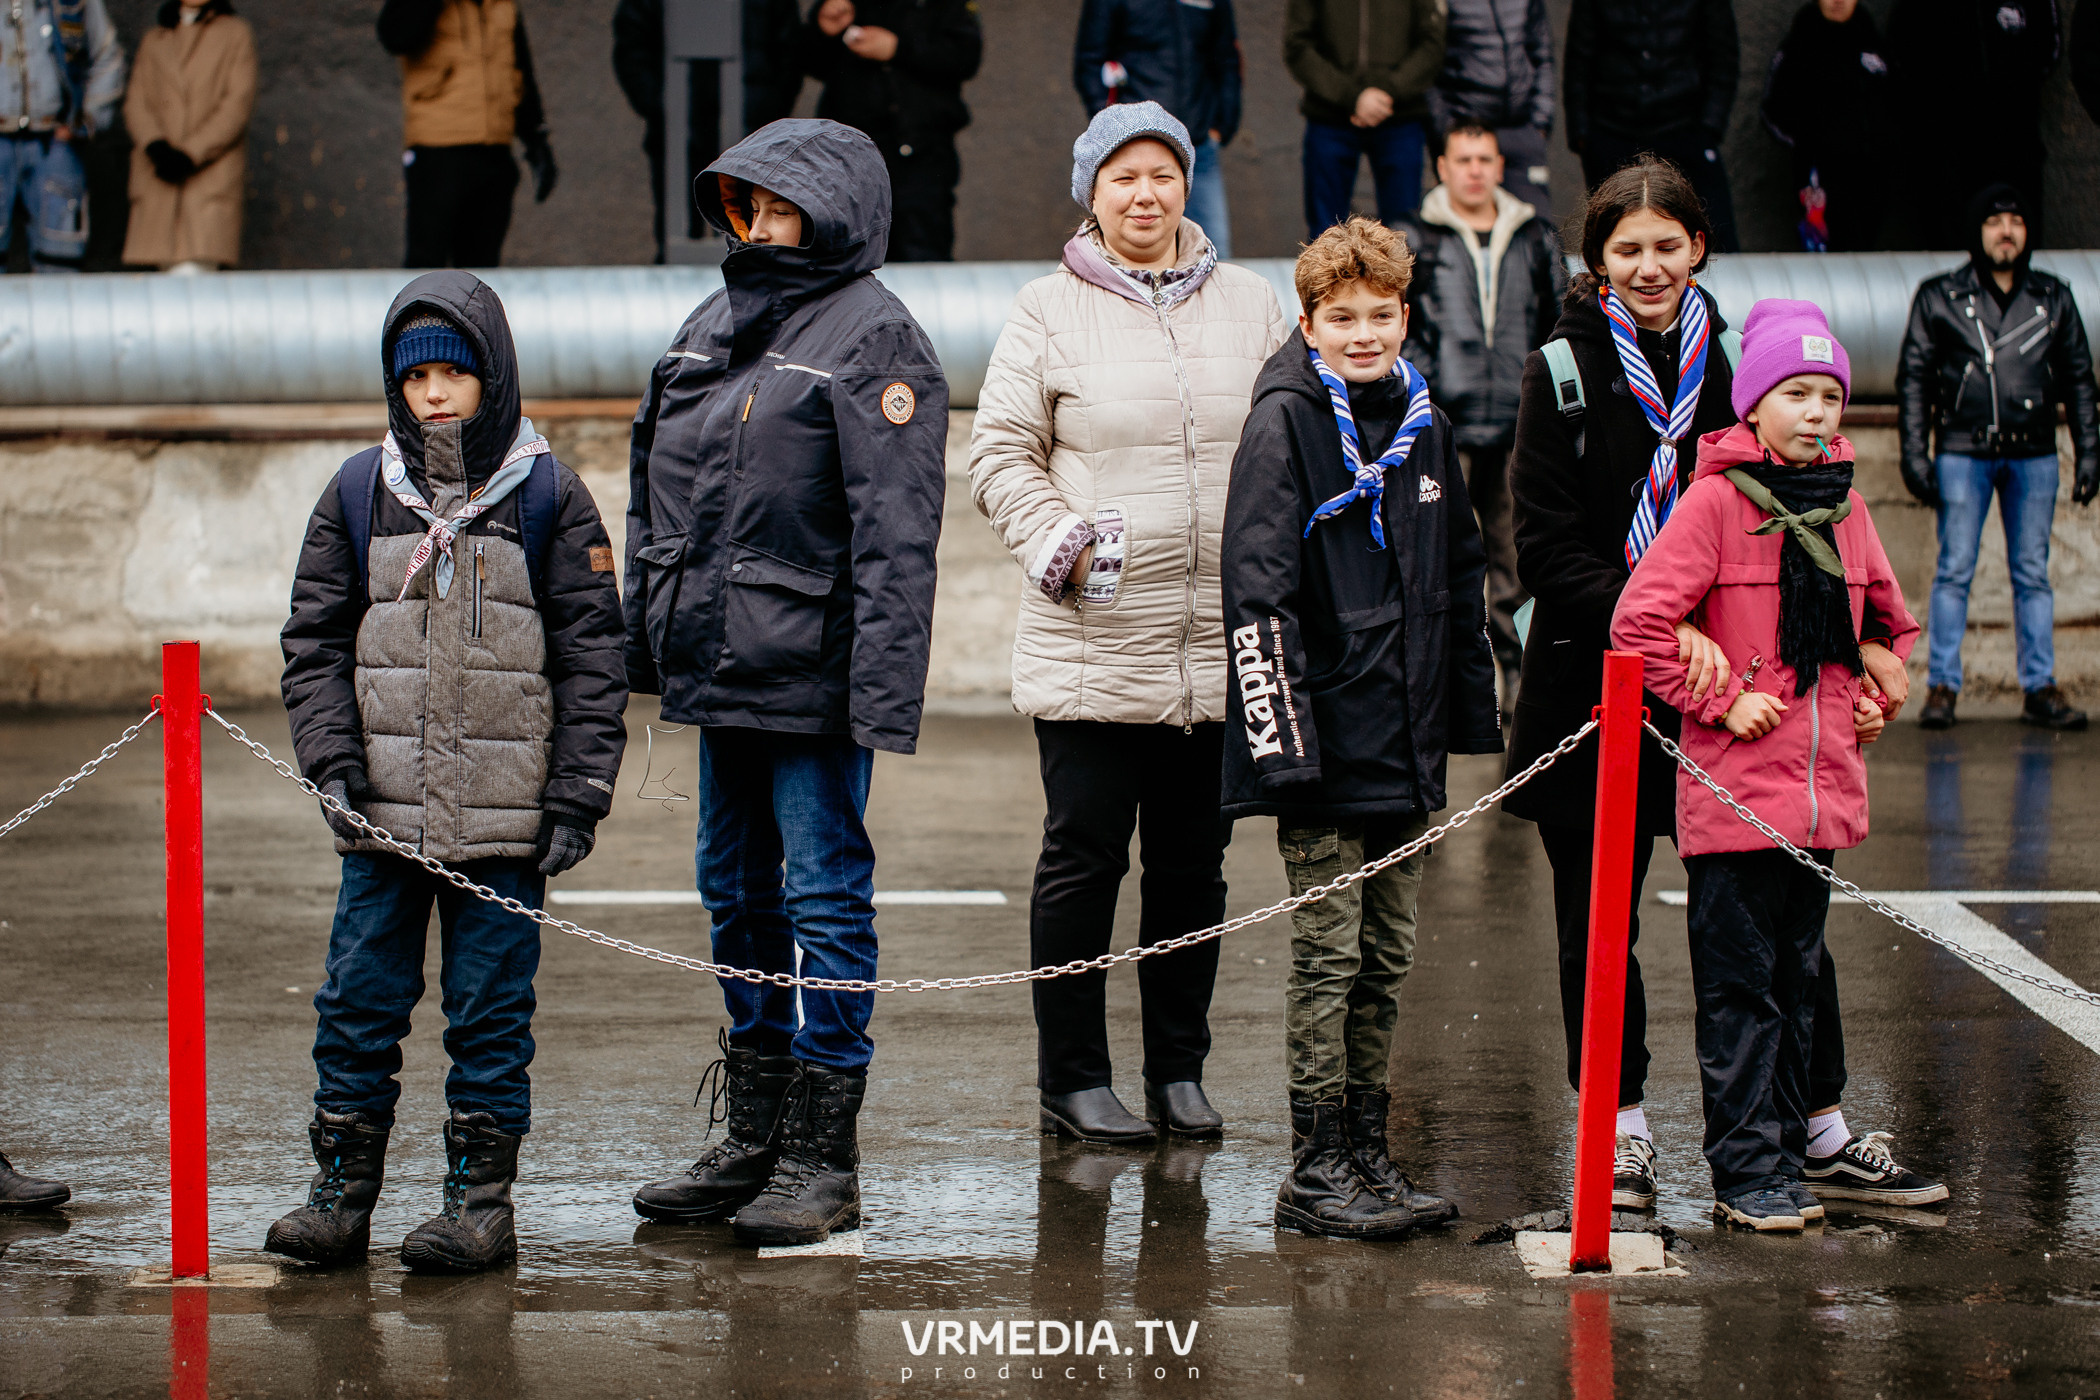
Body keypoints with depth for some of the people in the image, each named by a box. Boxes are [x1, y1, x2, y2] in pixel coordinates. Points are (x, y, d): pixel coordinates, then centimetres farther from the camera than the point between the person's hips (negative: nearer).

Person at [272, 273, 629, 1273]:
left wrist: (577, 797, -4)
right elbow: (313, 643, 10)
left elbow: (590, 656, 2)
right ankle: (341, 1191, 13)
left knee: (491, 1008, 3)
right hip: (382, 812, 2)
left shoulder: (547, 496, 1)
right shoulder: (359, 494, 7)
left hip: (505, 814, -2)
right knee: (359, 1003, 4)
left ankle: (481, 1198, 10)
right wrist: (332, 763, -3)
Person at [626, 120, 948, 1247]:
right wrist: (648, 633, 16)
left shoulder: (873, 338, -9)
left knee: (825, 896, -3)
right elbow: (657, 493, 22)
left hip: (812, 676, -8)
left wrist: (879, 687, -21)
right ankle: (754, 1140, 24)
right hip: (719, 667, 8)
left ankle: (824, 1158, 3)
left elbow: (894, 532, -15)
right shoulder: (712, 326, 15)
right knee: (737, 891, 14)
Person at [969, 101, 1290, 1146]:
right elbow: (1000, 456, 0)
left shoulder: (1250, 305, 10)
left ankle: (1178, 1072, 20)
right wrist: (1061, 543, -12)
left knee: (1194, 863, 10)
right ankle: (1073, 1079, 10)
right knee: (1084, 856, 1)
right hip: (1092, 643, -3)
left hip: (1222, 645, 3)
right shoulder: (1048, 312, 1)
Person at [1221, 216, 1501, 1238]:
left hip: (1408, 747, 7)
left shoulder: (1423, 424, 12)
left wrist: (1469, 710, 16)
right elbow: (1258, 587, -14)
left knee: (1385, 959, 11)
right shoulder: (1285, 423, -9)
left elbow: (1460, 577, 20)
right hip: (1326, 742, -7)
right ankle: (1316, 1172, 3)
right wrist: (1283, 730, -19)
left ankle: (1367, 1155, 19)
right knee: (1328, 954, -3)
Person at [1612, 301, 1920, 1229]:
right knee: (1741, 985, -2)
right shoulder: (1717, 500, -10)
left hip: (1823, 785, 6)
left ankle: (1790, 1146, 21)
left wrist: (1875, 697, 13)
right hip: (1735, 792, -6)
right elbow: (1639, 621, -15)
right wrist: (1719, 700, -12)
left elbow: (1891, 619, 25)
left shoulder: (1844, 507, 9)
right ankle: (1746, 1168, 1)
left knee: (1798, 977, 13)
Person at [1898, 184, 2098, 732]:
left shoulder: (2053, 299, 10)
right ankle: (1942, 686, 3)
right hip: (1962, 453, -2)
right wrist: (1915, 455, -3)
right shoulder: (1939, 298, 4)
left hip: (2033, 456, 2)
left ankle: (2040, 687, 8)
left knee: (2033, 573, 5)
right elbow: (1913, 378, 4)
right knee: (1954, 570, -2)